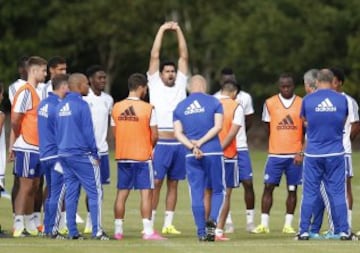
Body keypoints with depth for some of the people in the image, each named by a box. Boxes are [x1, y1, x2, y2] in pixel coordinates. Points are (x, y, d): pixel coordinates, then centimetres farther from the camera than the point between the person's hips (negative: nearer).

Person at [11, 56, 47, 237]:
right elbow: (15, 120, -17)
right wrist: (20, 136, -2)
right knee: (26, 186, -8)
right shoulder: (25, 92, -13)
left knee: (33, 187, 11)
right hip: (27, 148, -9)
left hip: (35, 148, 9)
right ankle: (18, 227, -6)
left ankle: (30, 225, 16)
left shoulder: (33, 92, 16)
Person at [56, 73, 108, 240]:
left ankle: (72, 231, 7)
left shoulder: (61, 106, 11)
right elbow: (88, 132, -12)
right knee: (95, 192, -3)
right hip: (81, 154, -8)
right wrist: (94, 154, -4)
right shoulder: (81, 105, -12)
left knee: (71, 193, 9)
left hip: (64, 155, 8)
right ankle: (97, 231, -8)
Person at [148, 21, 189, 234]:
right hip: (160, 142, -4)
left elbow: (184, 57, 11)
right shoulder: (155, 84, 5)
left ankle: (168, 224, 10)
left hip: (179, 143, 4)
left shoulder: (180, 85, 13)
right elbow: (155, 56, 2)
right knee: (156, 183, -4)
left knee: (173, 184, 6)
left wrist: (179, 31, 7)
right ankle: (150, 224, -2)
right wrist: (162, 30, 2)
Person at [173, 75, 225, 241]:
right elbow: (218, 126, -9)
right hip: (213, 153, -2)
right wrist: (200, 142, -9)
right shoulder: (214, 102, 2)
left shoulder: (180, 107, 9)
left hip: (191, 157, 2)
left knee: (196, 194, 5)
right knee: (218, 191, 10)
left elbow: (178, 133, -1)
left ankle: (202, 232, 3)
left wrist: (192, 146, -9)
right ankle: (212, 219, -15)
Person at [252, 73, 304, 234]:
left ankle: (288, 225, 9)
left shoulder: (302, 104, 2)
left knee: (292, 189, 3)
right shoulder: (270, 103, 3)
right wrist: (277, 144, 8)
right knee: (268, 186, -4)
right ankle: (264, 224, -1)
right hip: (275, 154, 0)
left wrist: (301, 152, -6)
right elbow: (268, 128, 11)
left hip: (295, 155, 0)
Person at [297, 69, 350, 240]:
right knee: (337, 193, 5)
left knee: (309, 194, 5)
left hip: (313, 154, 0)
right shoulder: (342, 100, -2)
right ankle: (343, 231, 4)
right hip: (335, 153, 0)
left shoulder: (308, 100, -4)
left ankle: (304, 231, 6)